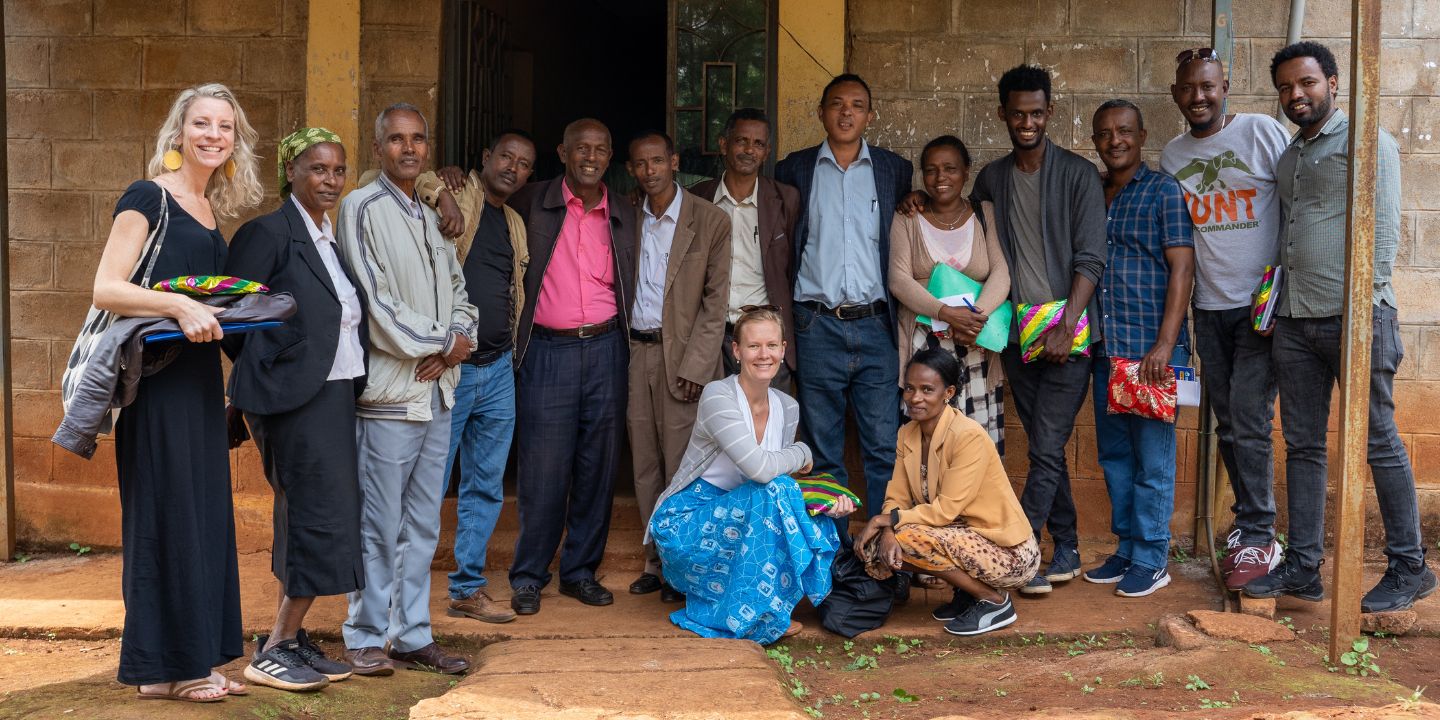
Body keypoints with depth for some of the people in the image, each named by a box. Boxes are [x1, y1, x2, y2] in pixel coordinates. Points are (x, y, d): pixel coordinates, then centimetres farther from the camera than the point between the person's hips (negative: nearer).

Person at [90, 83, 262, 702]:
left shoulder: (212, 213, 15)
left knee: (205, 511, 9)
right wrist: (179, 305, -27)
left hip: (199, 376, 8)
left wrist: (223, 315, 10)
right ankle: (161, 666, 7)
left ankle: (196, 656, 18)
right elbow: (106, 289, -16)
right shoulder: (148, 198, -7)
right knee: (166, 511, -3)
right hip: (157, 377, -8)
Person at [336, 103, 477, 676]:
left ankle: (412, 634, 18)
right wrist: (441, 342, -8)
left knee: (422, 524, 10)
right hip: (389, 388, -7)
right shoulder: (362, 209, -4)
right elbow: (373, 301, -12)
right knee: (379, 525, -3)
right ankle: (366, 638, 8)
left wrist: (461, 338, -2)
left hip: (437, 390, 7)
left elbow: (457, 288, 19)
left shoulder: (429, 217, 18)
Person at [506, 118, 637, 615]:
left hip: (605, 350, 3)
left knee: (598, 467, 7)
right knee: (542, 469, -2)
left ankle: (581, 571, 20)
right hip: (548, 352, -3)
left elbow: (631, 289, 15)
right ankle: (528, 577, 12)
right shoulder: (532, 205, 2)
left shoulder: (625, 217, 10)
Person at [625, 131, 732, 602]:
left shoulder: (710, 221, -3)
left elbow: (716, 301, -6)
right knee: (645, 465, 9)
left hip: (683, 355, -4)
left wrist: (694, 365, -12)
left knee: (680, 466, -2)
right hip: (635, 352, 4)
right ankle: (655, 560, 19)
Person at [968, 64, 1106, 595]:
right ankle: (1066, 551, 21)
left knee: (1047, 451, -9)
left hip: (1068, 336, -4)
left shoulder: (1078, 174, -2)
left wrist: (1065, 326, -17)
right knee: (1046, 449, 11)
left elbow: (1090, 258, -8)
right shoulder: (990, 180, 11)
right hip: (1018, 336, 4)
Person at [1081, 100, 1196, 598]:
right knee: (1113, 454, 12)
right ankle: (1127, 549, 23)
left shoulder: (1164, 192, -3)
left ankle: (1151, 559, 9)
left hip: (1152, 349, -6)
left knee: (1152, 457, -1)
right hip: (1105, 348, 6)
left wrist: (1165, 344, -16)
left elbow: (1182, 268, -9)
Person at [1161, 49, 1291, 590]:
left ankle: (1259, 539, 2)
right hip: (1209, 307, 5)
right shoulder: (1172, 156, 9)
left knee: (1250, 423, -8)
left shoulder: (1262, 132, -6)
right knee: (1228, 426, 10)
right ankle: (1248, 522, 24)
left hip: (1263, 304, -5)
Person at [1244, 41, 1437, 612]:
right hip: (1295, 321, 7)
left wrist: (1365, 298, -17)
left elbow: (1383, 226, -9)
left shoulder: (1365, 141, 0)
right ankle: (1303, 567, 12)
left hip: (1354, 314, -7)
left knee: (1380, 442, -2)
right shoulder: (1287, 158, 21)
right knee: (1303, 446, 7)